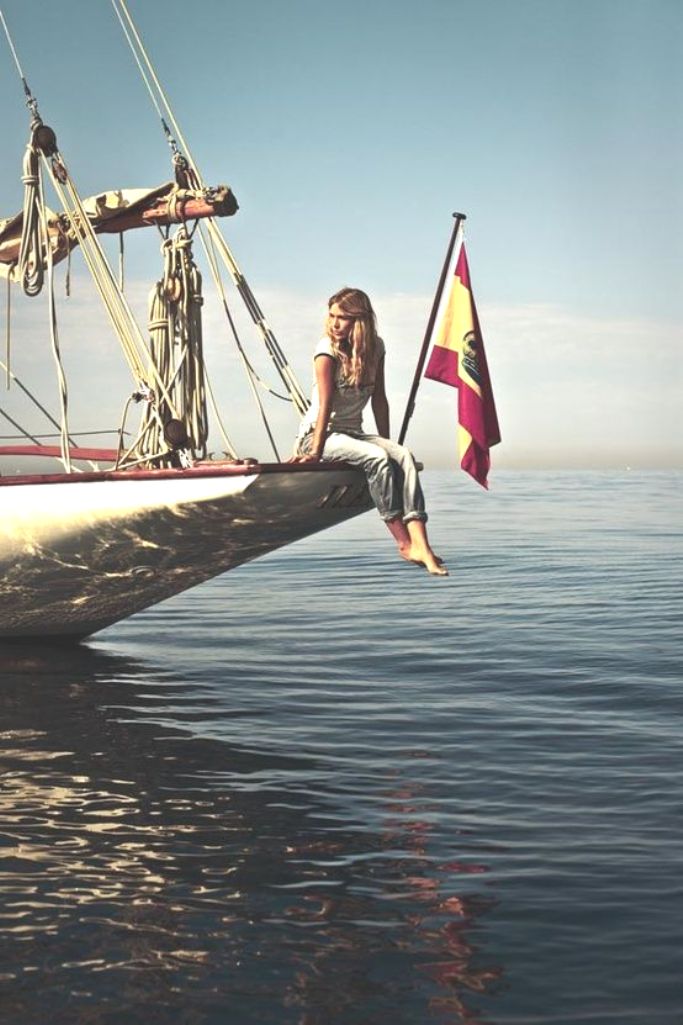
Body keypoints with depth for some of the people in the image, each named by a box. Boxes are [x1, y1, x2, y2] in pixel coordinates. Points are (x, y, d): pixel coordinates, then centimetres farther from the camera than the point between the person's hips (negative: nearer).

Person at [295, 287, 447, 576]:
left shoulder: (375, 348, 3)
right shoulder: (327, 350, -13)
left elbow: (378, 399, 7)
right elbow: (326, 404, -20)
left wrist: (387, 443, 4)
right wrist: (316, 451, -26)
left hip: (353, 433, 5)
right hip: (318, 434, -5)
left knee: (403, 455, -24)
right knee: (377, 458, -31)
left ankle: (420, 545, -37)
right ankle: (404, 544, -25)